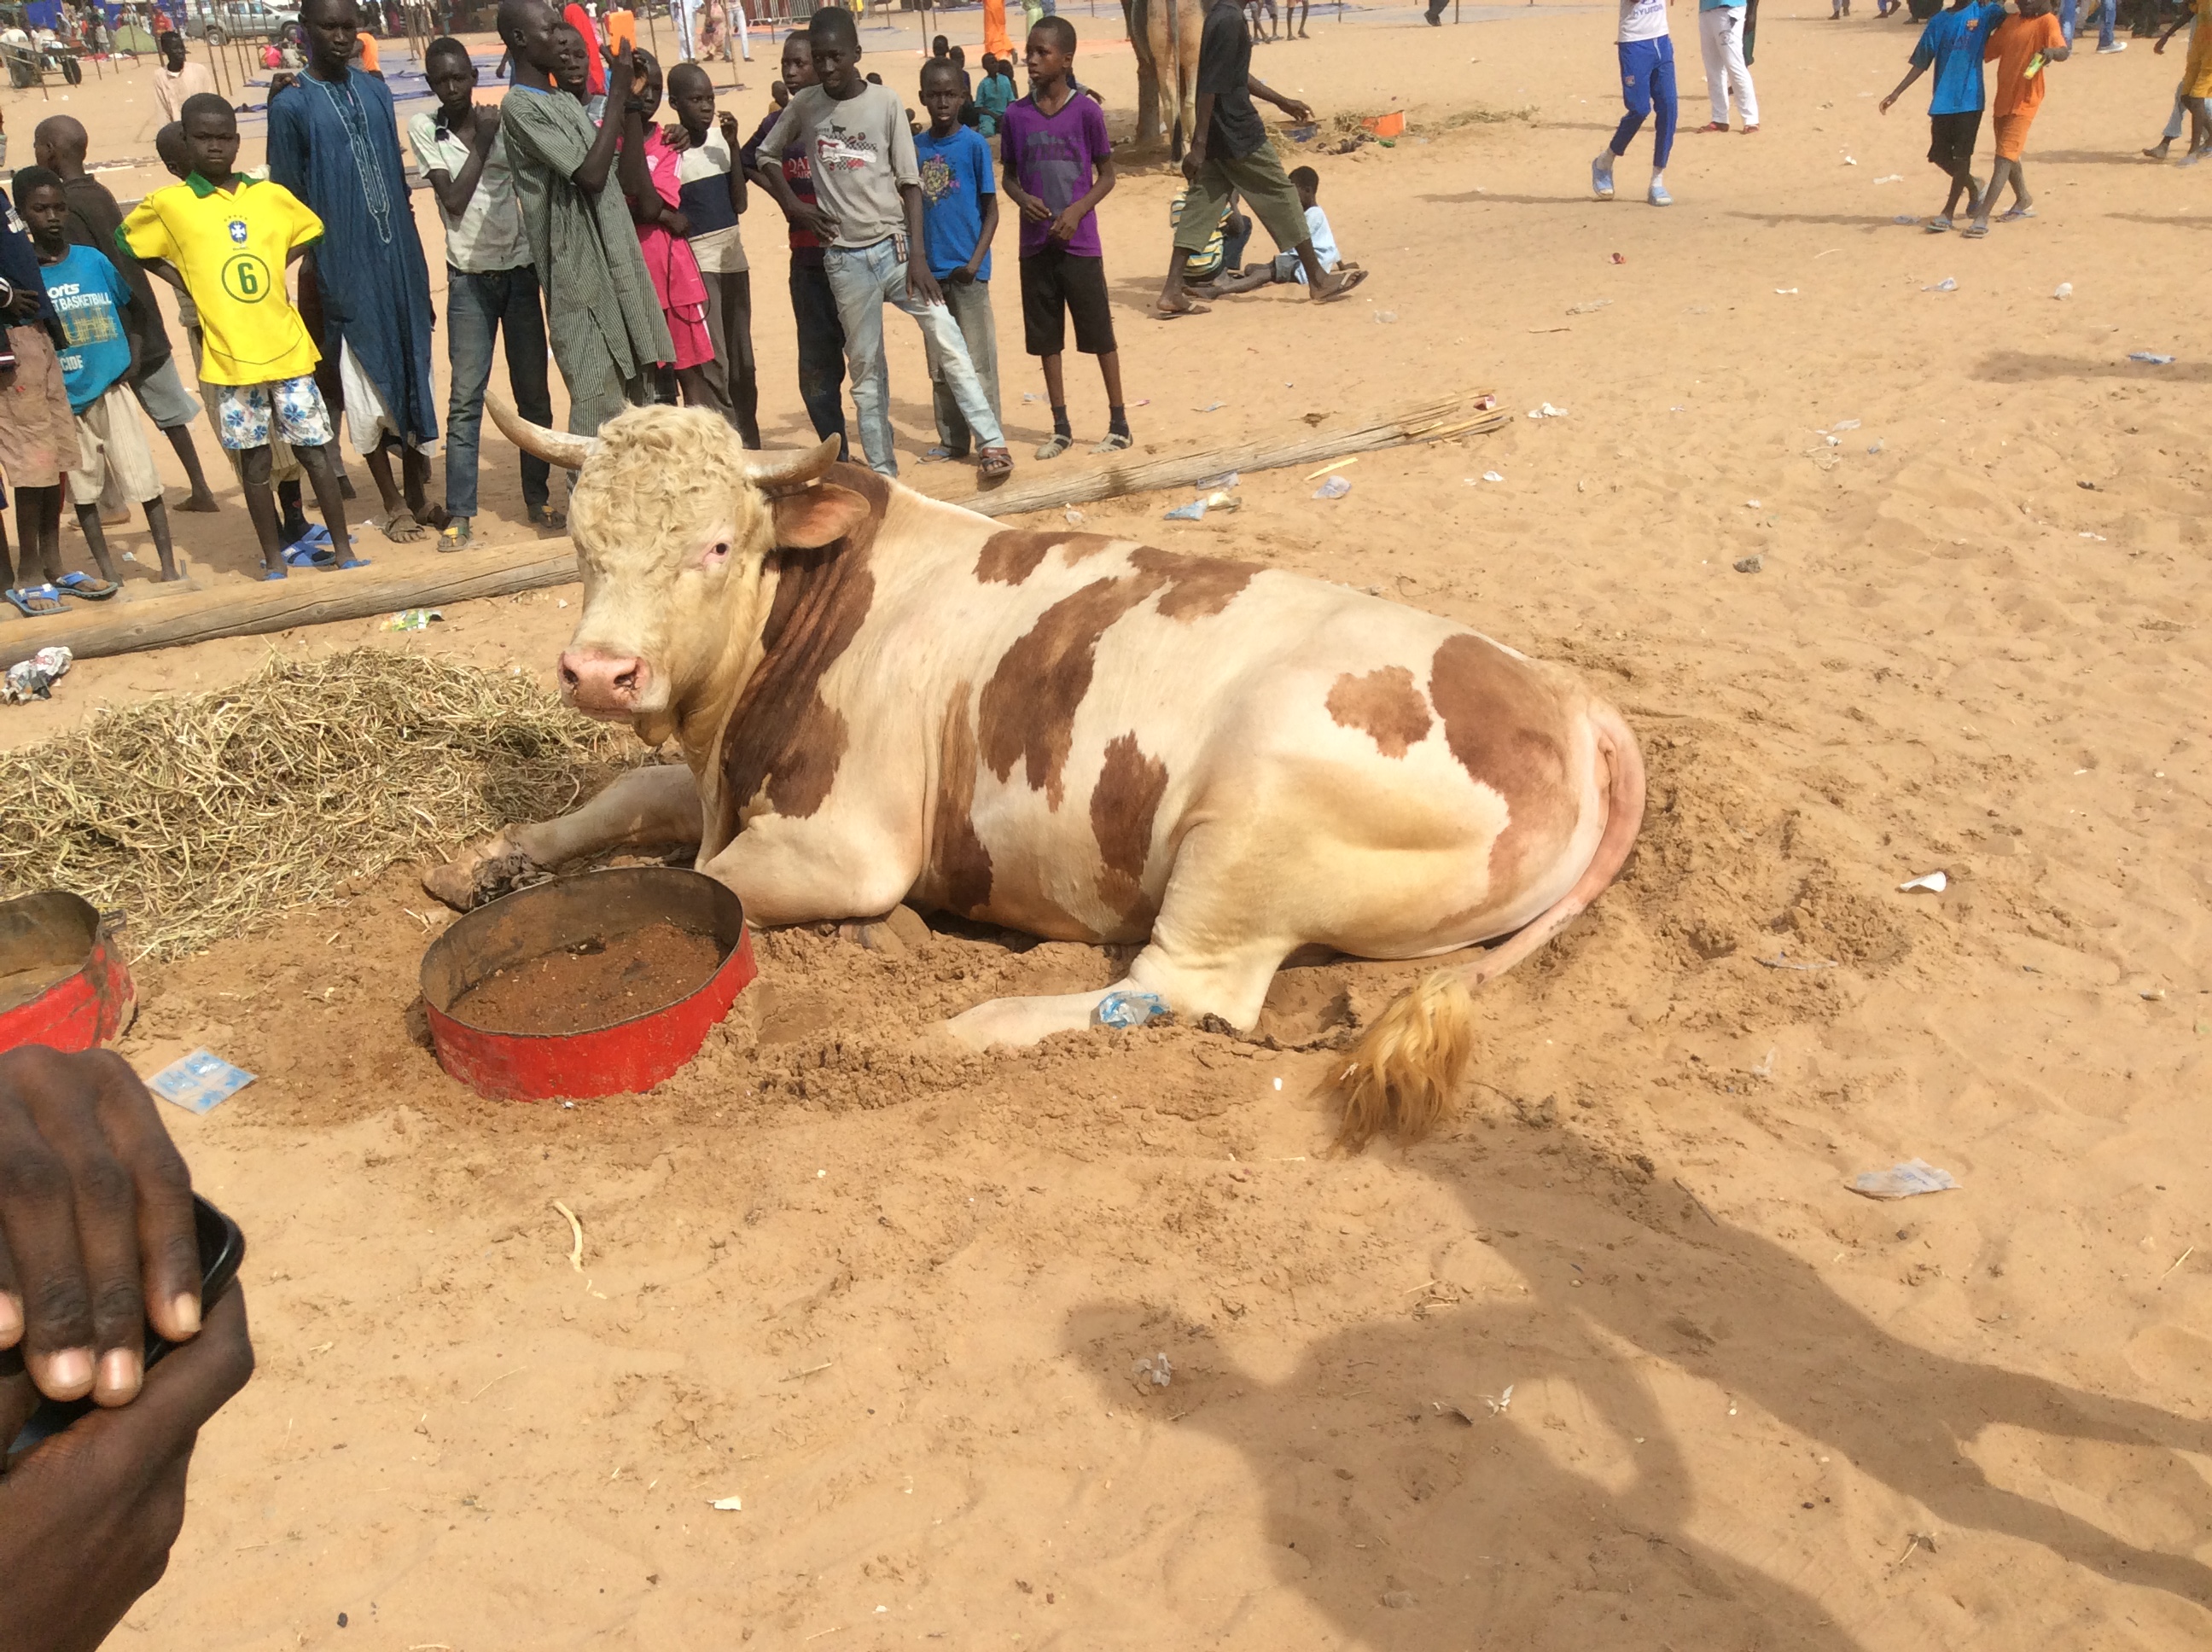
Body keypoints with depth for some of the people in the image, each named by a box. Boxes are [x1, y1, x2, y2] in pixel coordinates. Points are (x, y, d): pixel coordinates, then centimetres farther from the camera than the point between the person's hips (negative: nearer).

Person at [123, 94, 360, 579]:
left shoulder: (271, 195, 5)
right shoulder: (167, 204, -1)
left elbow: (311, 232, 21)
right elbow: (125, 247, 12)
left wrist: (273, 266, 6)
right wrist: (181, 280, 1)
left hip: (287, 348, 2)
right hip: (229, 356, -1)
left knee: (315, 452, 4)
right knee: (254, 462, 5)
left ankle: (342, 549, 13)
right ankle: (274, 560, 13)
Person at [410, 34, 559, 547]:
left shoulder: (502, 120, 2)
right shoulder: (423, 128, -1)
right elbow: (453, 200, -9)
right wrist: (481, 143, -8)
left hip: (520, 271, 2)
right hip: (469, 278, -2)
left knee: (533, 390, 6)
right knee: (465, 397, -5)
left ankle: (538, 496, 18)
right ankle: (460, 513, -3)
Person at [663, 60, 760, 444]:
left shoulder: (720, 137, 8)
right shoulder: (668, 148, -8)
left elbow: (739, 203, 3)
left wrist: (733, 145, -4)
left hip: (733, 257, 6)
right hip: (696, 262, -6)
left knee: (742, 362, 12)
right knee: (713, 368, -9)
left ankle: (750, 444, 21)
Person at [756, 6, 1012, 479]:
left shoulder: (886, 102, -4)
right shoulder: (804, 106, 1)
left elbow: (909, 182, -4)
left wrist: (918, 253, -11)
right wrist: (793, 205, 2)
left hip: (894, 245, -1)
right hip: (844, 257, 2)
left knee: (947, 339, -14)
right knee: (864, 366, 7)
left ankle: (990, 441, -10)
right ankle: (881, 471, 14)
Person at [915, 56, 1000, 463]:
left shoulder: (974, 144, -5)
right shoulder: (915, 147, 7)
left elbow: (991, 210, -5)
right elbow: (911, 208, 13)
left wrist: (975, 262, -14)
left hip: (967, 270, -5)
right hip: (930, 271, 5)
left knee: (978, 361, -1)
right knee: (940, 365, 11)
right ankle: (952, 441, 21)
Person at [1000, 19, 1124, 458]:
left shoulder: (1086, 111, -6)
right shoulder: (1016, 115, 2)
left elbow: (1106, 175, 0)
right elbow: (1009, 175, 12)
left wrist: (1077, 210, -14)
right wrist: (1022, 199, -9)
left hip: (1079, 242, -3)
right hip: (1035, 244, 3)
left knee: (1099, 333, 2)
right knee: (1046, 337, 9)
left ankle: (1118, 423, 12)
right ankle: (1061, 427, 19)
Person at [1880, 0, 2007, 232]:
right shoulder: (1938, 21, 7)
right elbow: (1921, 63, 9)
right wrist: (1896, 93, 3)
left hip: (1970, 99, -3)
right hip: (1943, 101, 3)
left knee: (1961, 155, -5)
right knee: (1940, 155, 7)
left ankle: (1948, 212, 4)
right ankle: (1973, 189, 33)